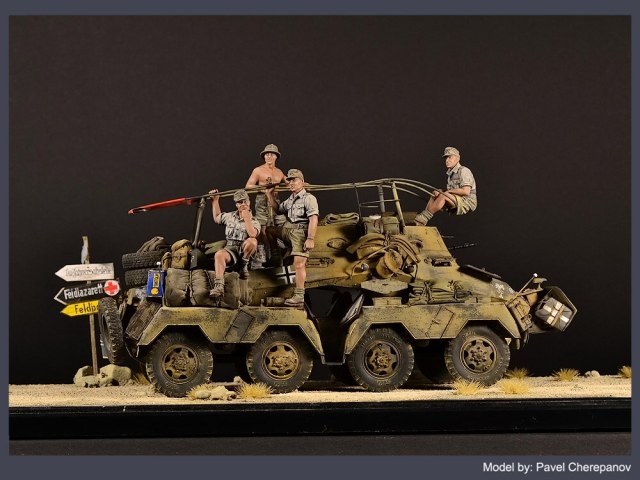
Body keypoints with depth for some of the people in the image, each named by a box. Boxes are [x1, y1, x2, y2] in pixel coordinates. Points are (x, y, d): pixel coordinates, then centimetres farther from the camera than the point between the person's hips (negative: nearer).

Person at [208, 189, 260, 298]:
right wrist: (215, 200, 32)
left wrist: (246, 218, -18)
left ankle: (244, 265, -9)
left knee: (252, 241, -36)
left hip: (244, 251, -2)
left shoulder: (254, 221, 0)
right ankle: (219, 286, -42)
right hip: (230, 249, 2)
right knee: (219, 254, -33)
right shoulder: (230, 216, 15)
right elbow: (217, 218, 34)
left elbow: (253, 234, -21)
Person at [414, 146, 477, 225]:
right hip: (456, 202, 9)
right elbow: (449, 192, 16)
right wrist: (439, 192, -6)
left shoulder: (464, 171, -11)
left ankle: (423, 218, -27)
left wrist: (448, 191, -14)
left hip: (468, 202, -9)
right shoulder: (450, 173, 17)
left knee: (443, 196, -28)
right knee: (434, 197, -3)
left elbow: (466, 191, -23)